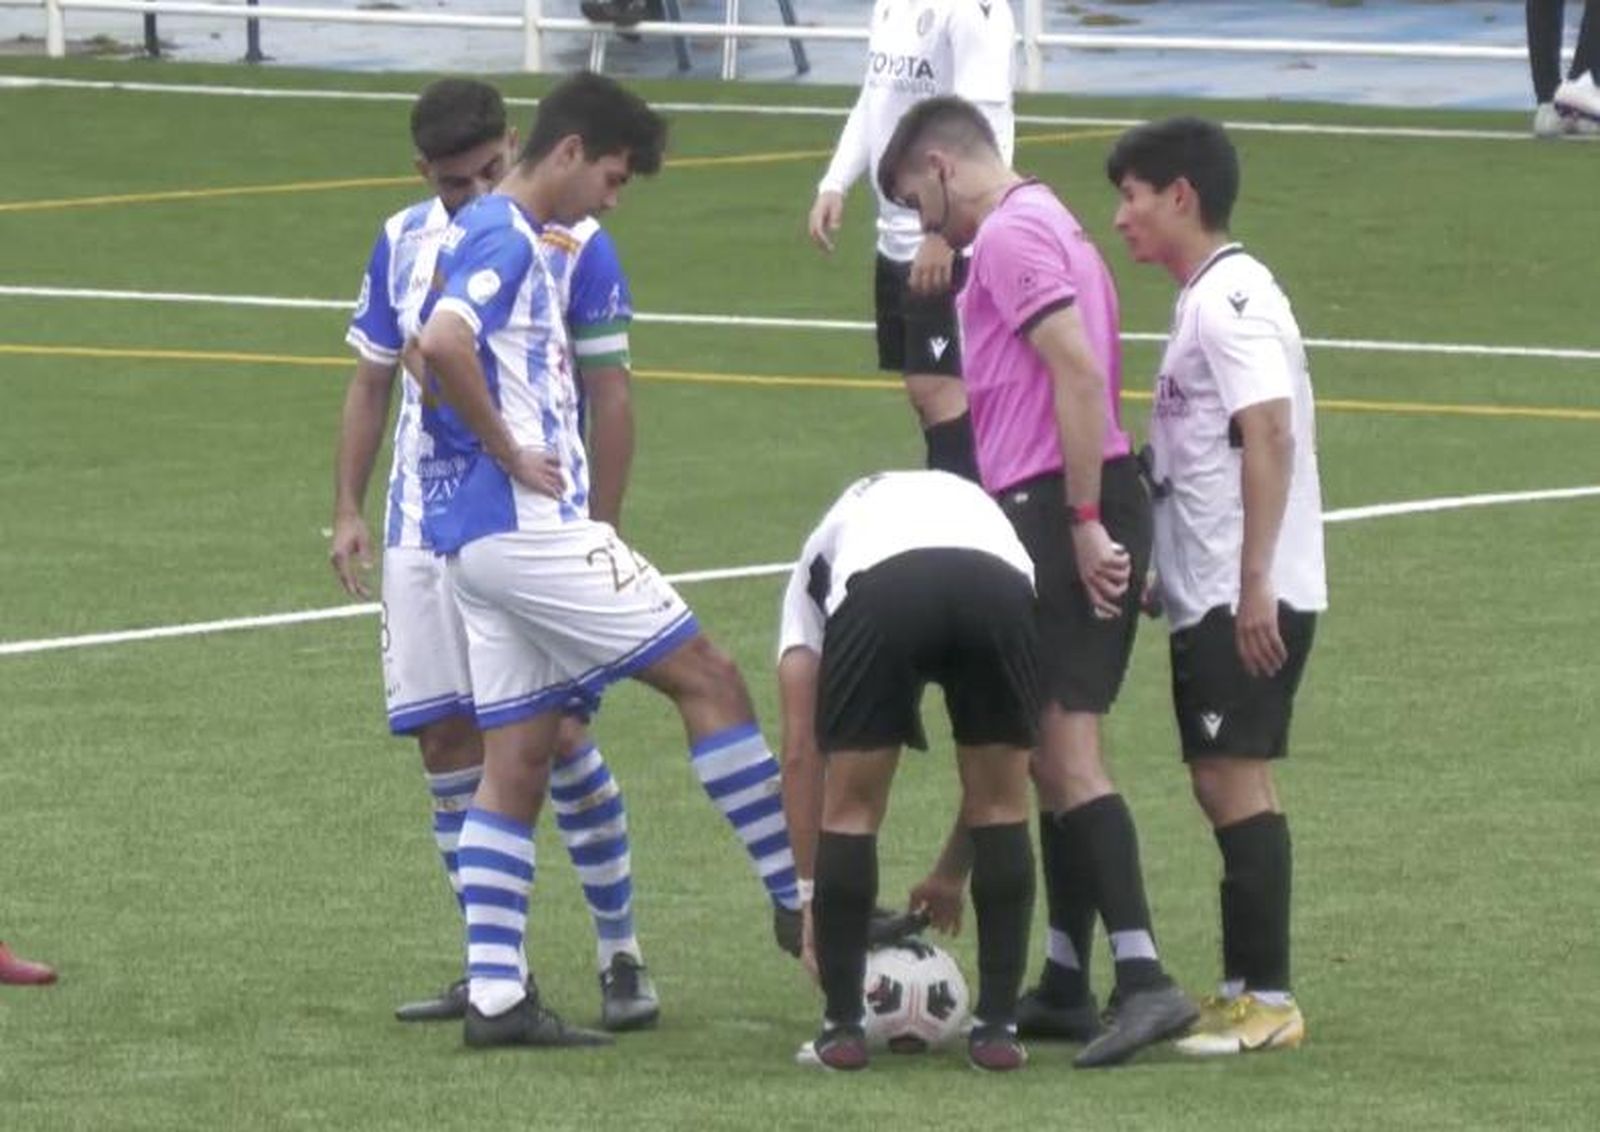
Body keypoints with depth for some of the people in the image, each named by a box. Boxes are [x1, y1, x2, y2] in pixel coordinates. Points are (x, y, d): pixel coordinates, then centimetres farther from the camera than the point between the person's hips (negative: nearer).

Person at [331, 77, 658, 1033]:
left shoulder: (572, 246, -6)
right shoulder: (403, 245, 7)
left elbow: (612, 395, -5)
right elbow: (372, 383, 15)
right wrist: (350, 509, 6)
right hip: (425, 531, 5)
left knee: (558, 734, -11)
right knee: (448, 742, 3)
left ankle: (623, 959, -1)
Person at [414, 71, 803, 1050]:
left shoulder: (505, 237, 18)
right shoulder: (504, 238, -12)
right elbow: (443, 344, -29)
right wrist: (512, 455, -19)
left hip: (484, 540, 10)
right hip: (527, 527, -10)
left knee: (519, 758, 8)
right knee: (707, 676, -4)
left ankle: (496, 993, 6)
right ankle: (799, 897, 1)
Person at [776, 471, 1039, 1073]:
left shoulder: (819, 554, 40)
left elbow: (799, 747, 32)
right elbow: (993, 753, 45)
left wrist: (813, 888, 37)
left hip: (879, 591, -2)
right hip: (1001, 587, 2)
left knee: (851, 808, 18)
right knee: (1001, 807, 21)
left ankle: (843, 1029, 19)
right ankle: (996, 1028, 21)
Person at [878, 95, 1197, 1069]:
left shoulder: (1010, 235, -10)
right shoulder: (1046, 225, 22)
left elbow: (1080, 372, -21)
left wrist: (1084, 522, -22)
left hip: (1056, 509, -10)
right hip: (1072, 509, 10)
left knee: (1064, 752, -14)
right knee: (1056, 752, 13)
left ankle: (1143, 978, -22)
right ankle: (1064, 986, 16)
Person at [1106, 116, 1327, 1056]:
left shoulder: (1228, 300, -14)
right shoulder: (1217, 296, 18)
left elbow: (1270, 434, -23)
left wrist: (1255, 582, -27)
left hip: (1249, 599, -10)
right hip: (1214, 594, 10)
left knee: (1235, 776, -10)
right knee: (1225, 781, 12)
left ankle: (1267, 999, -9)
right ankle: (1247, 987, 18)